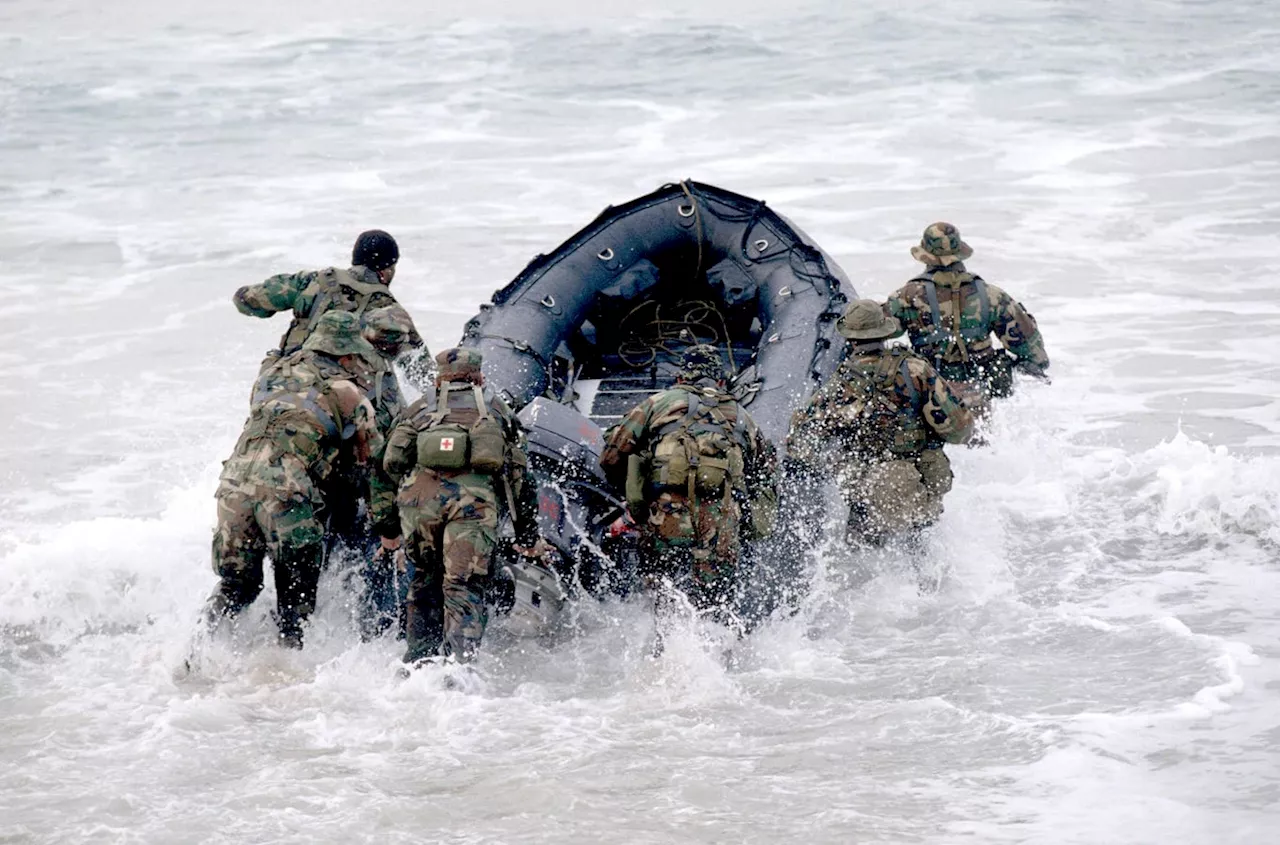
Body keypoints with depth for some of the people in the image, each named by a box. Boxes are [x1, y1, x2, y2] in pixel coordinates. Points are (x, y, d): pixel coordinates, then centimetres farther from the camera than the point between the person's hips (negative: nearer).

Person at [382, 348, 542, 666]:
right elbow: (518, 475, 24)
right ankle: (458, 660, -26)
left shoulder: (421, 407, 28)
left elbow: (392, 462, 17)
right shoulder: (494, 407, 28)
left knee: (426, 579, 18)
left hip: (420, 492, 1)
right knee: (464, 586, -7)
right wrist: (528, 536, 28)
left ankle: (418, 660, 12)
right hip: (474, 494, -1)